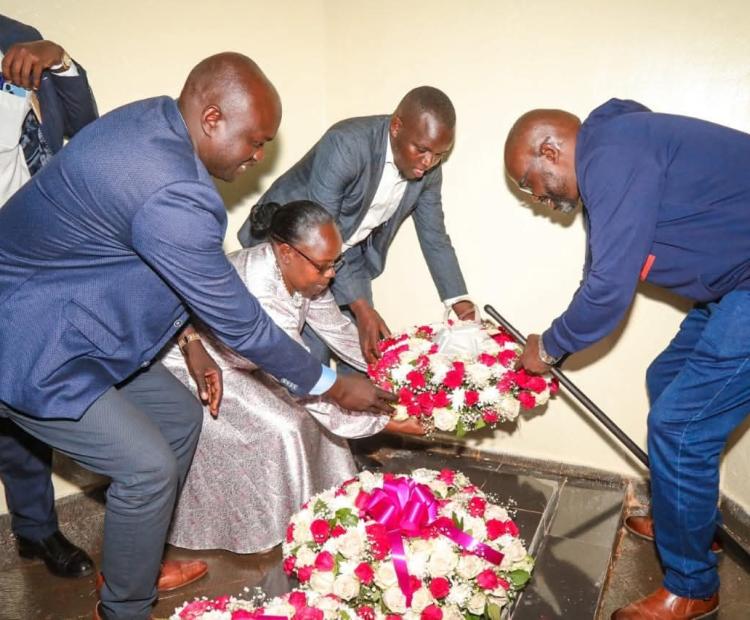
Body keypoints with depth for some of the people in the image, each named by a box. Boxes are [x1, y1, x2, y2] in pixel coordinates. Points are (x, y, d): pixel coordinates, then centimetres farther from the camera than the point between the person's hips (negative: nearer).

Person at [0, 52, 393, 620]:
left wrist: (188, 340, 6)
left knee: (180, 417, 13)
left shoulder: (151, 118, -3)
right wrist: (332, 386, -12)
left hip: (78, 326, 10)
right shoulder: (172, 196, -33)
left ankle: (138, 564, 32)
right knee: (147, 467, -7)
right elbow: (238, 322, -24)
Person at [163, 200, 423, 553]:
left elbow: (338, 331, -2)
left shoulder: (296, 269, -14)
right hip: (185, 369, -8)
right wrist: (385, 421, -28)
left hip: (230, 362, 8)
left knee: (304, 409, -1)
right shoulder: (261, 293, -39)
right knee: (280, 428, -19)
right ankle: (257, 529, 3)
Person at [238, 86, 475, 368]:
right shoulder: (345, 144, -30)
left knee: (364, 351, 4)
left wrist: (460, 302, -10)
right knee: (312, 354, -10)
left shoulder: (428, 170, -10)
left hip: (349, 250, 6)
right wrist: (361, 307, -32)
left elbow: (434, 238, 1)